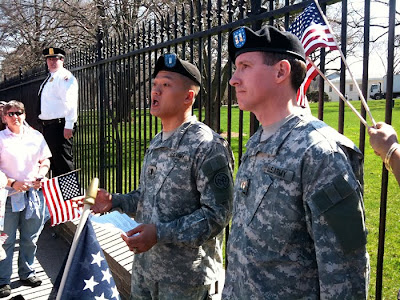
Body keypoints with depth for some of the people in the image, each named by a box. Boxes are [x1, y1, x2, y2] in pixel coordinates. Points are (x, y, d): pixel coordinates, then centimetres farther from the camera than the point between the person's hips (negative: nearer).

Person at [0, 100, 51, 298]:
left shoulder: (36, 136, 9)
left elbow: (45, 161, 14)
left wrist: (41, 175, -5)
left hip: (34, 193, 3)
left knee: (30, 238, 13)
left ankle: (27, 272, 29)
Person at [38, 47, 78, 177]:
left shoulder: (65, 77, -11)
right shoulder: (50, 78, 19)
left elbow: (70, 102, -21)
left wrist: (68, 126, -26)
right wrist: (45, 125, 22)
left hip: (59, 126, -10)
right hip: (48, 126, 10)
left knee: (63, 162, -9)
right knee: (53, 160, 18)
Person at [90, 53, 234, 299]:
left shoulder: (208, 146, -18)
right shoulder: (157, 143, 8)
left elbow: (217, 214, -21)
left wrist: (161, 233, -26)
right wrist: (115, 201, 3)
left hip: (185, 276, -7)